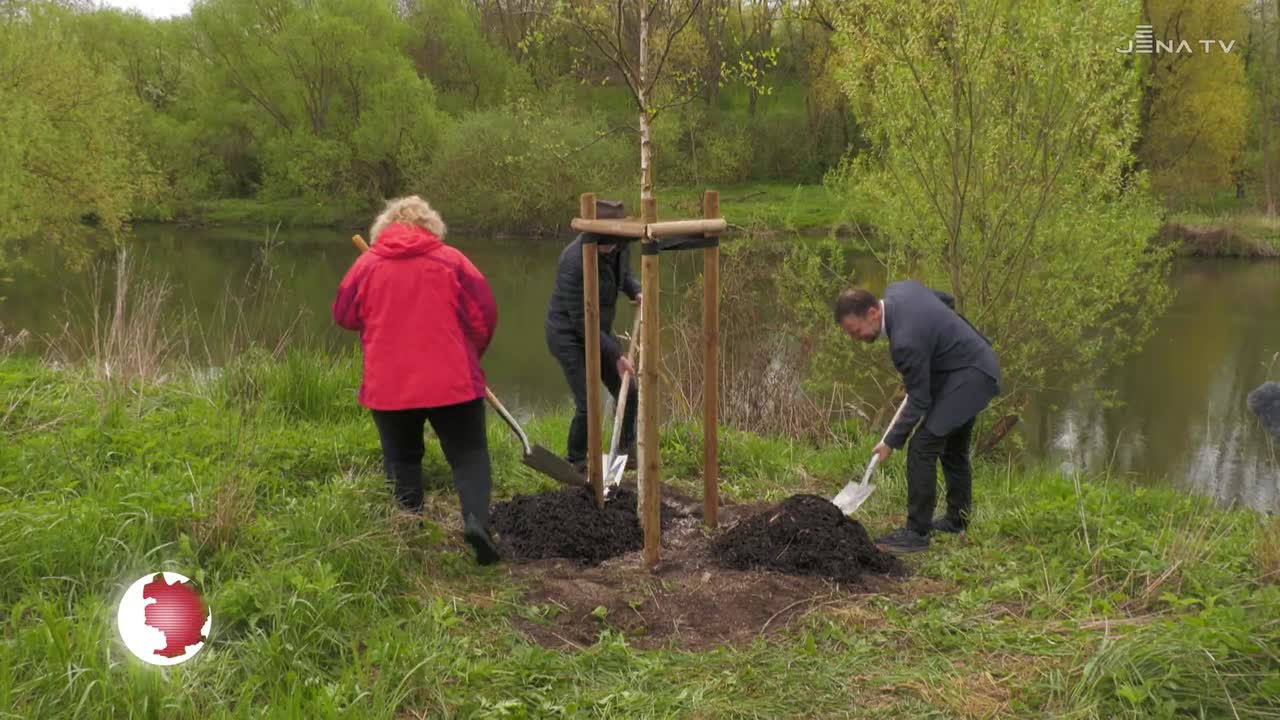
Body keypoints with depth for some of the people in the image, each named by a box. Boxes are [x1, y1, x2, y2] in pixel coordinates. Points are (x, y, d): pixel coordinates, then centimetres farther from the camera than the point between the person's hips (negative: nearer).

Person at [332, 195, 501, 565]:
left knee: (402, 460, 16)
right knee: (468, 455, 5)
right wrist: (471, 352, 16)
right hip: (452, 381, -1)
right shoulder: (451, 260, 0)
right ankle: (476, 518, -16)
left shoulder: (367, 264, 3)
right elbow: (485, 313, -1)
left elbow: (344, 315, 11)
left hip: (388, 385, 1)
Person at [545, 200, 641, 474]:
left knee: (628, 393, 10)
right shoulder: (574, 261, -31)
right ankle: (576, 462, 12)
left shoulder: (619, 246, -10)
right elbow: (581, 321, -26)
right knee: (587, 405, -12)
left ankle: (627, 451, 34)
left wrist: (636, 291, -6)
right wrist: (617, 355, -25)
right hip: (569, 336, -7)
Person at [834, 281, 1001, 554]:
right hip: (974, 361, 11)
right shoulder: (897, 289, -7)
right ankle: (957, 519, 38)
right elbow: (947, 300, 11)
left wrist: (892, 442, -12)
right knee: (952, 447, 22)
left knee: (922, 447, -13)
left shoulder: (906, 341, -32)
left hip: (969, 376, -11)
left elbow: (919, 401, -21)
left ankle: (916, 532, -6)